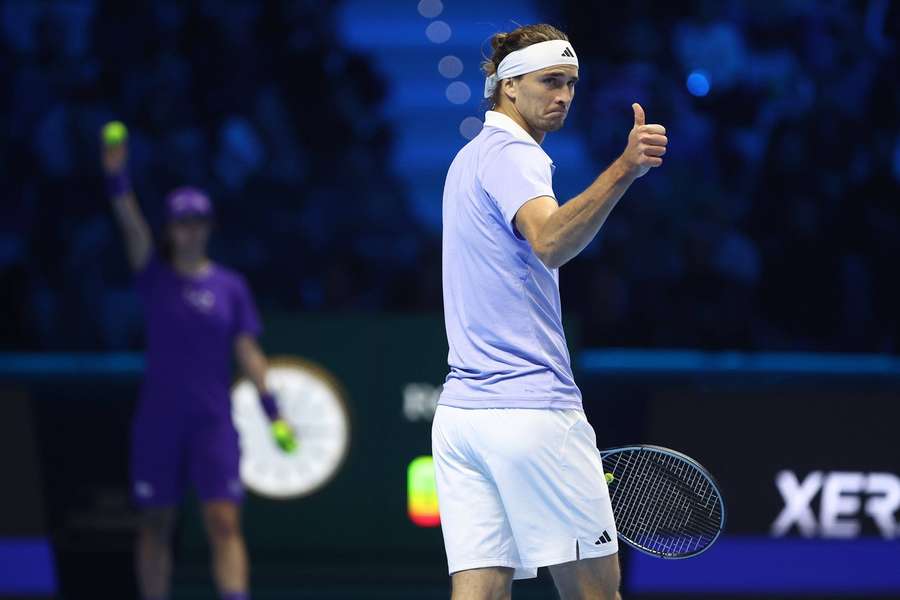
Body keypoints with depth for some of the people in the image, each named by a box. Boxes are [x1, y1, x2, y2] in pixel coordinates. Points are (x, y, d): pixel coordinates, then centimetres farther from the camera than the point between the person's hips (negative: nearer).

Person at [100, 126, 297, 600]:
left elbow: (248, 353, 3)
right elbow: (130, 221, -14)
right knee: (155, 525, 6)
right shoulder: (154, 274, 2)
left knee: (224, 522, -10)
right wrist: (116, 173, -31)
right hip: (158, 418, 0)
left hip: (213, 420, 0)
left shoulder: (230, 286, 5)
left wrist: (273, 414, -5)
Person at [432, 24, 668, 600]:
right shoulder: (511, 154, -9)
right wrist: (624, 170, -43)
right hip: (530, 411, -9)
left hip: (458, 414, 9)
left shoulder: (472, 159, 22)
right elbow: (551, 243, -30)